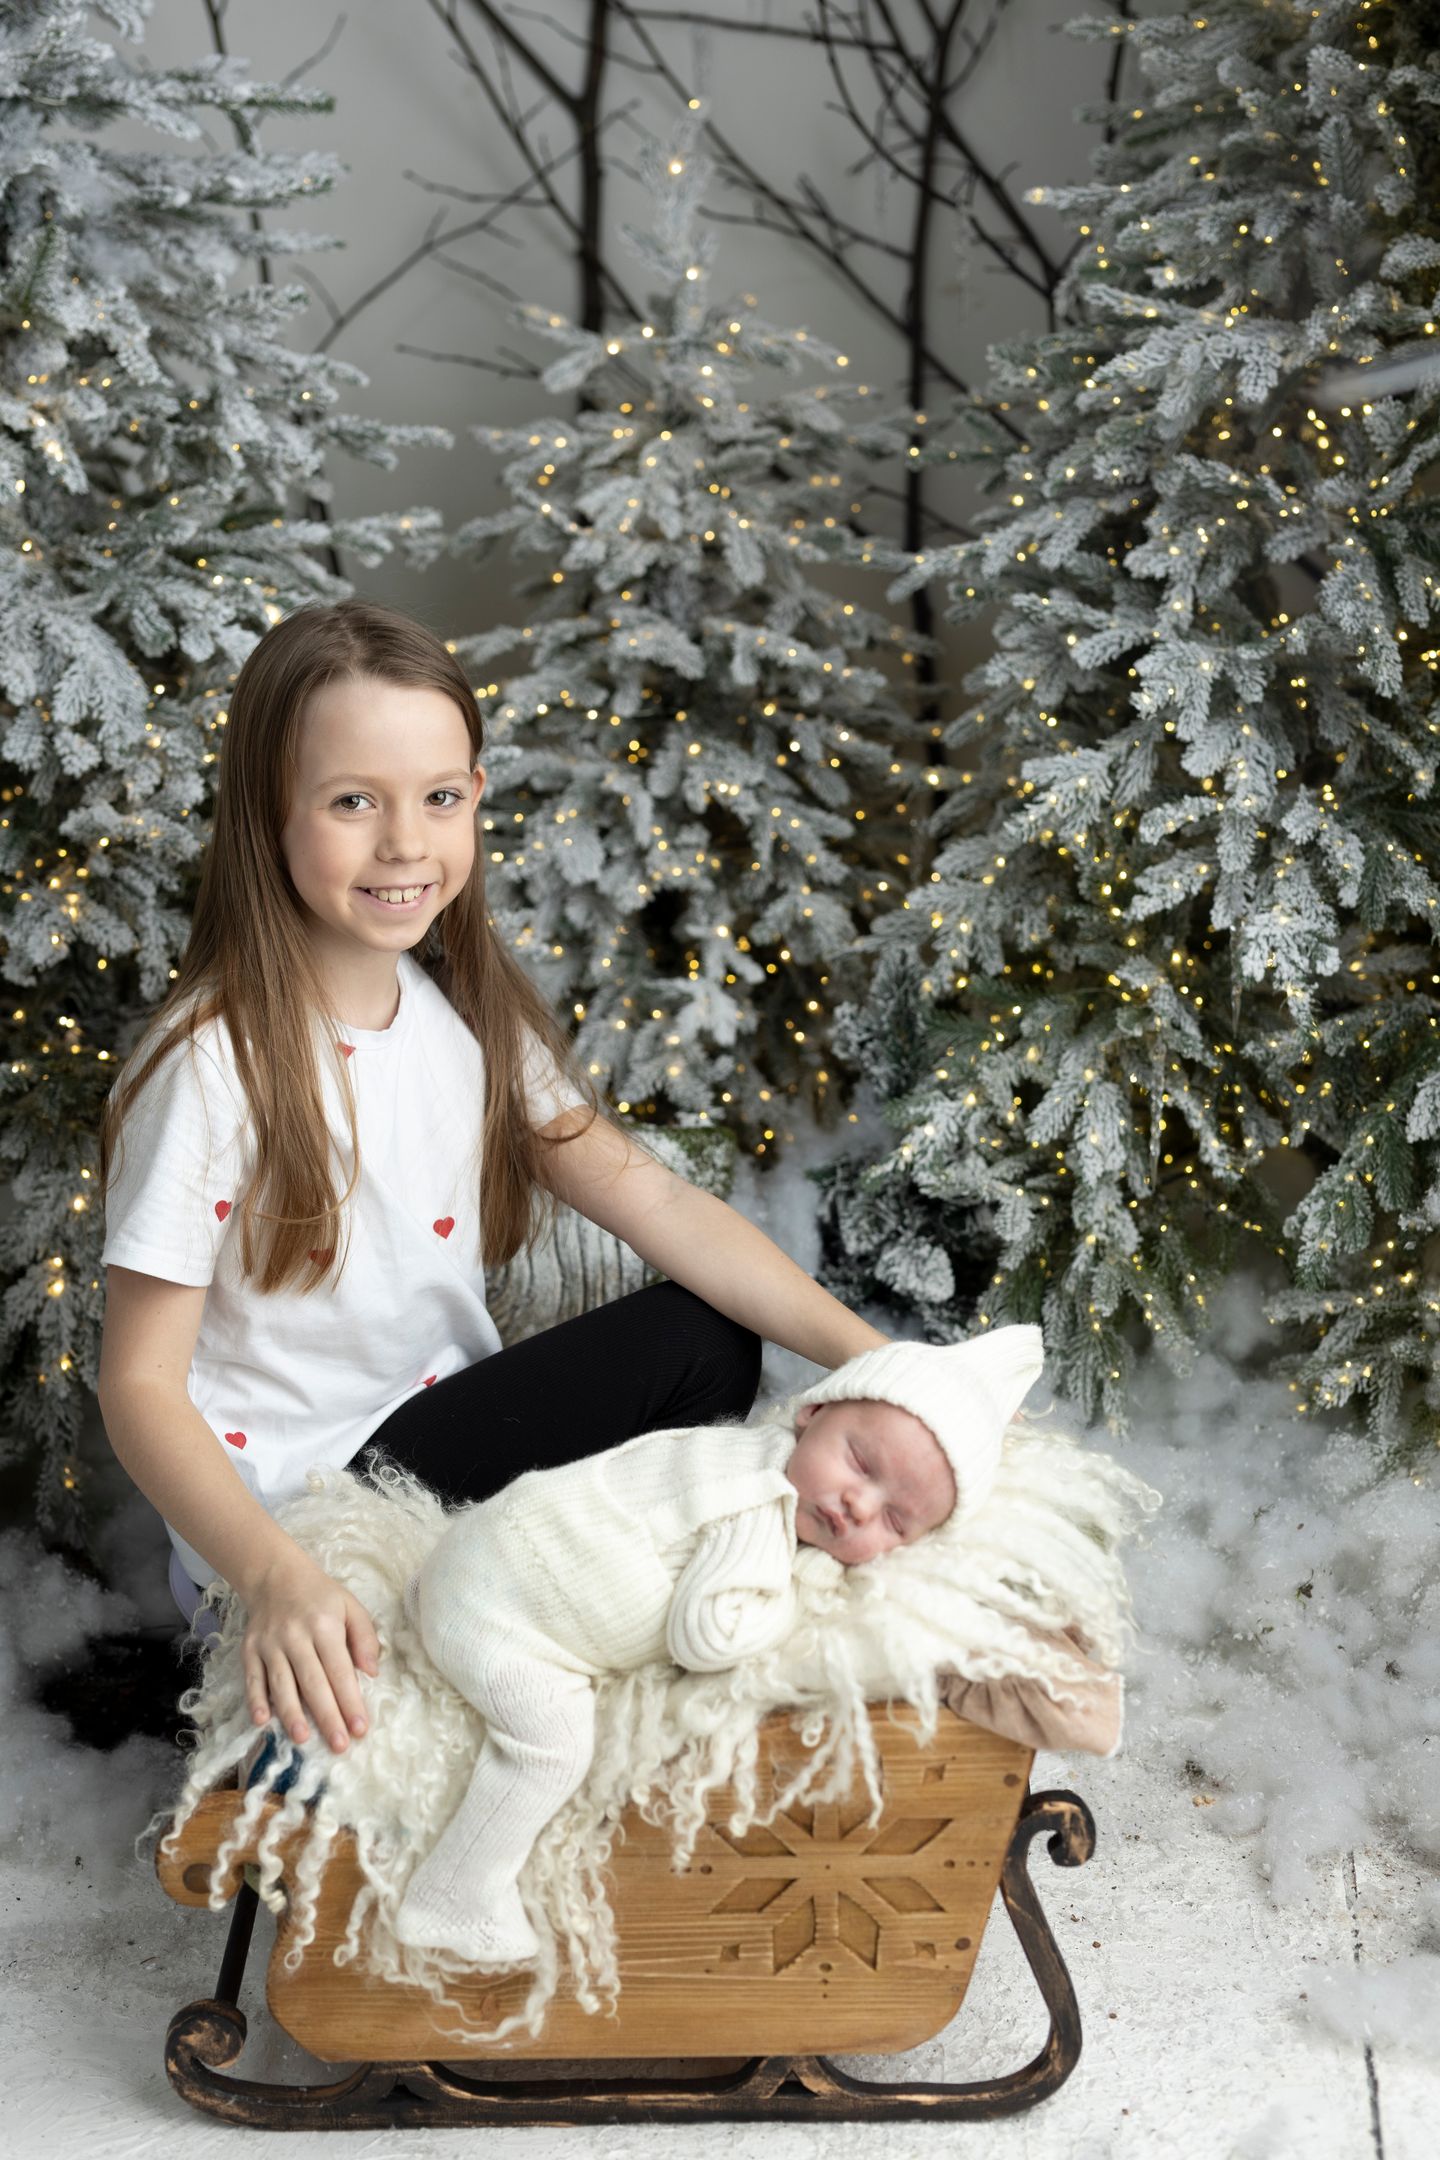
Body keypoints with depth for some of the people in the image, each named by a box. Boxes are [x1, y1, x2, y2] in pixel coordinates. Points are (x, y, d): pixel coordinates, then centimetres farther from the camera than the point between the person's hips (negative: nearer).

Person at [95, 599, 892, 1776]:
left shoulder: (467, 1007, -1)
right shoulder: (213, 1069, -22)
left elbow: (654, 1201, -6)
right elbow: (142, 1383, -21)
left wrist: (873, 1358, -17)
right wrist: (278, 1578, -37)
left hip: (438, 1425, 7)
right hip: (294, 1517, -7)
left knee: (708, 1338, -10)